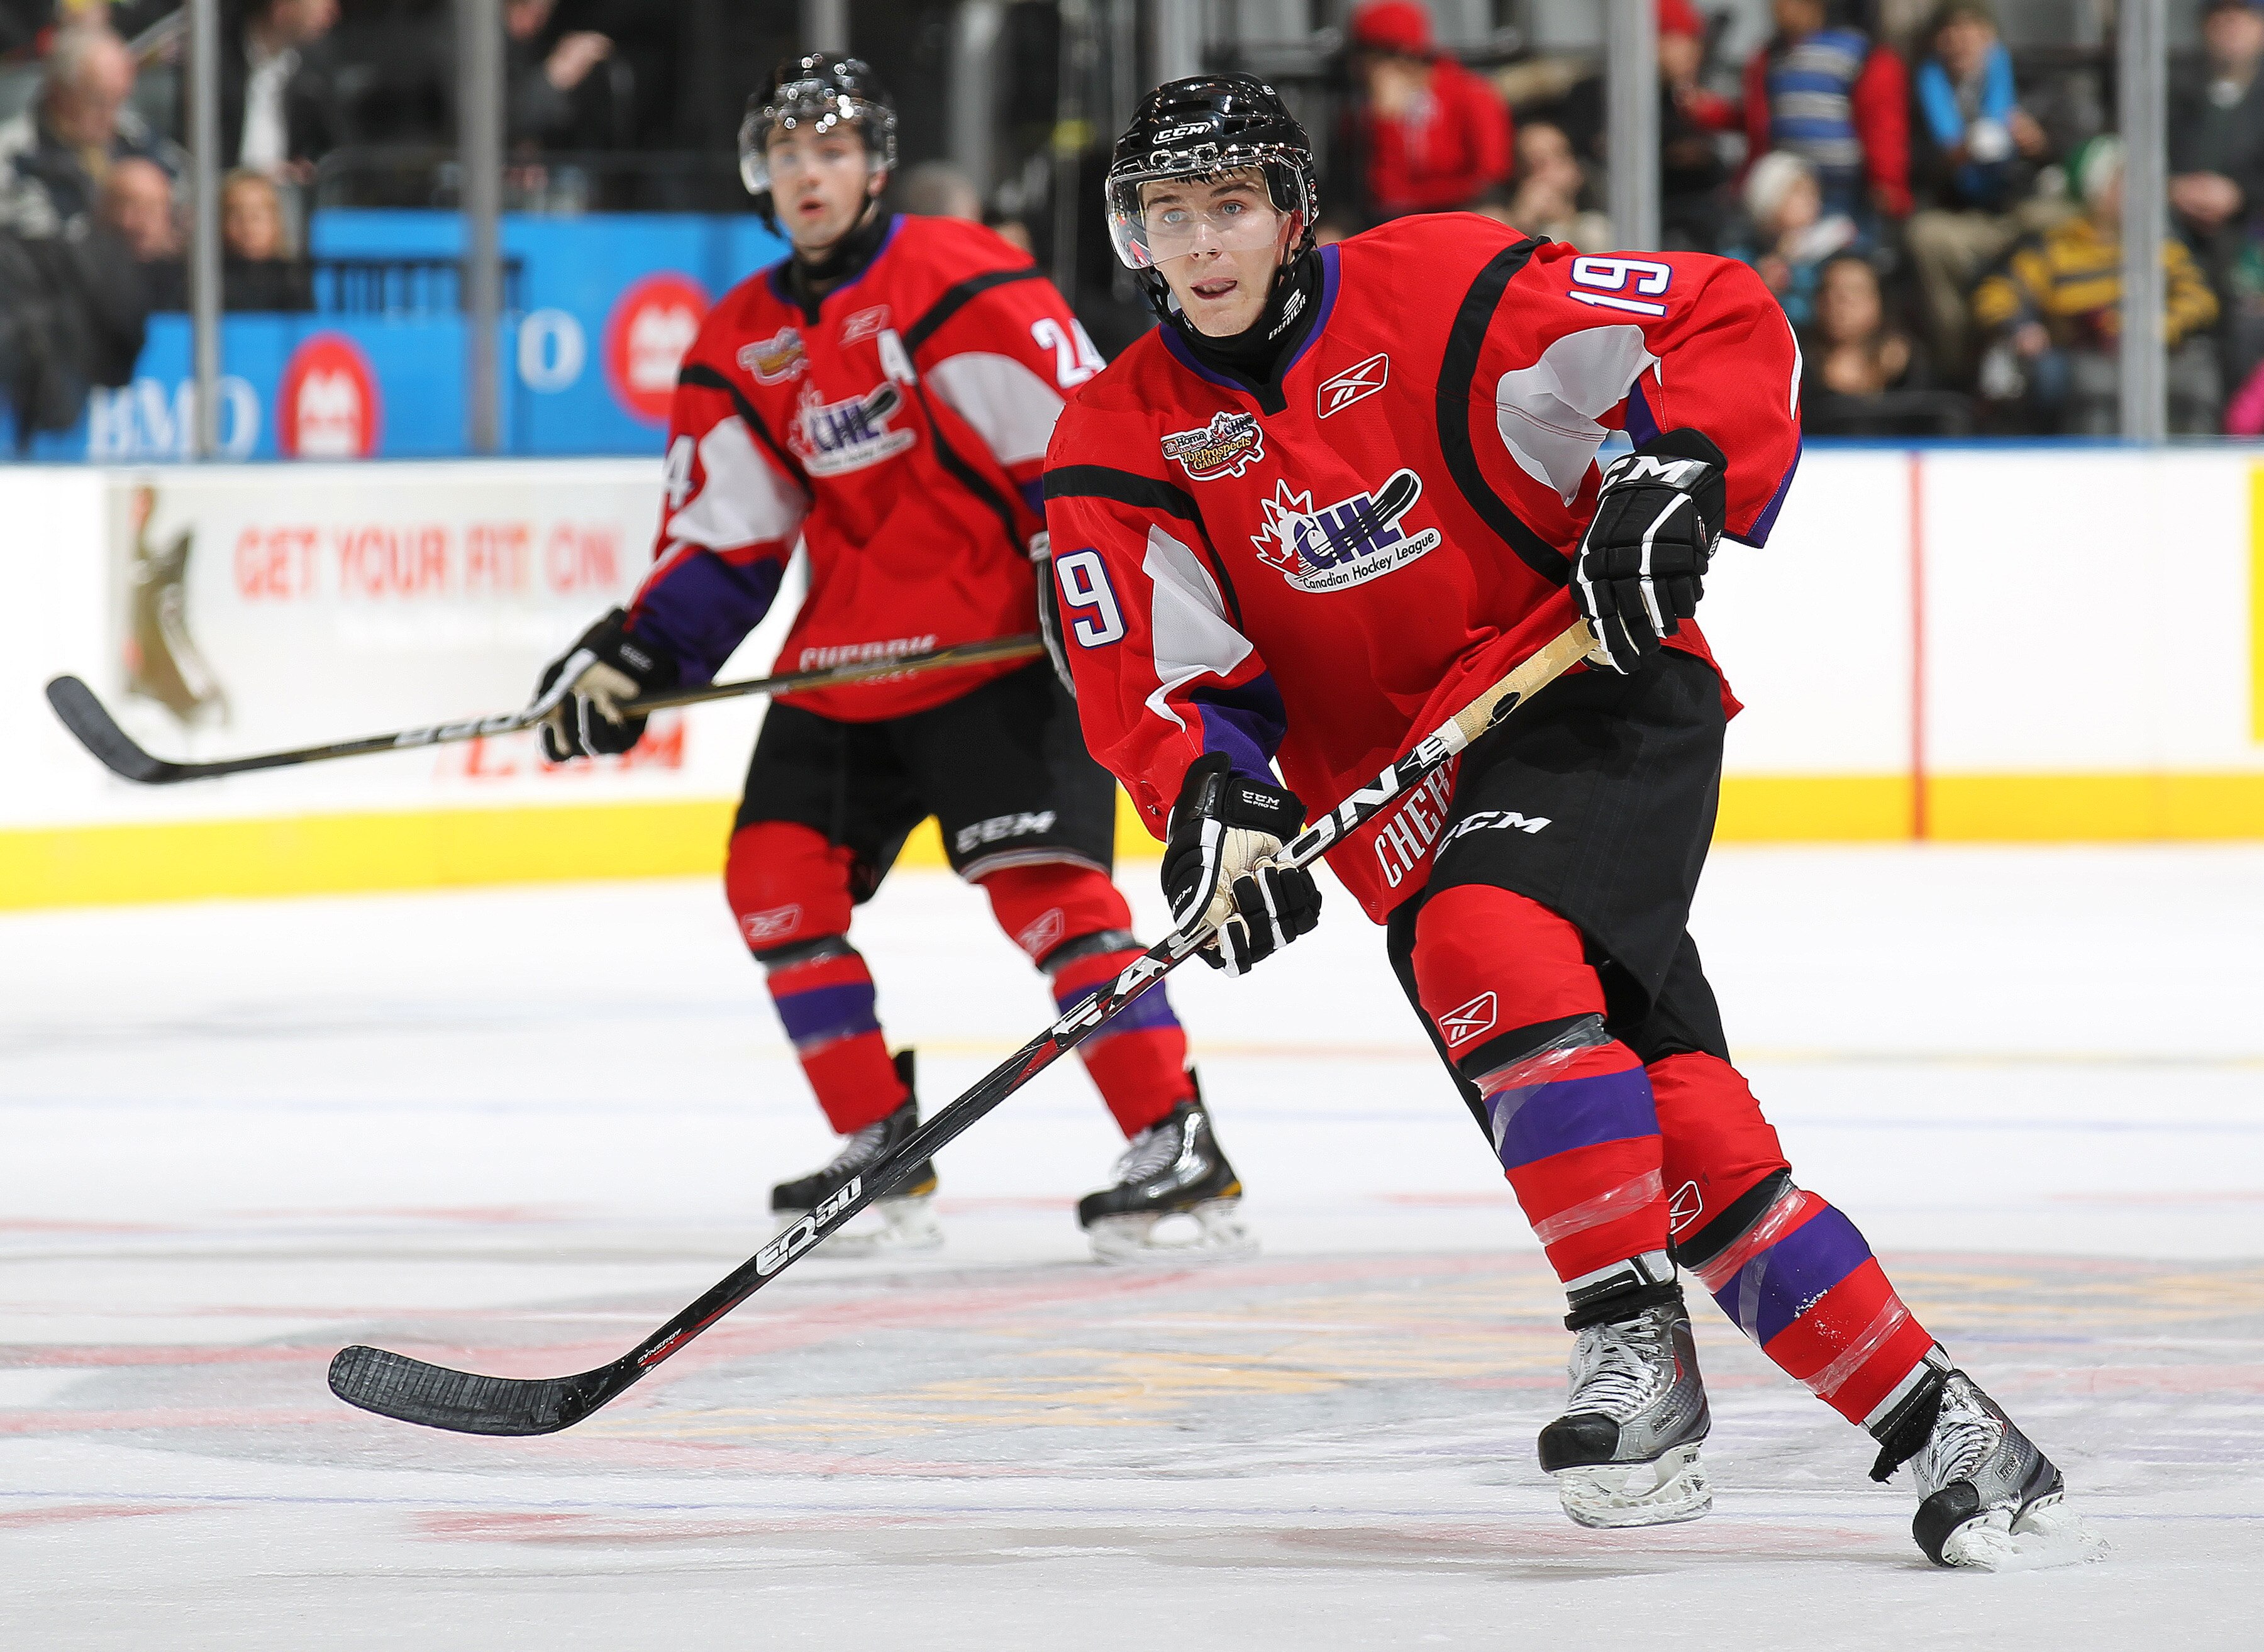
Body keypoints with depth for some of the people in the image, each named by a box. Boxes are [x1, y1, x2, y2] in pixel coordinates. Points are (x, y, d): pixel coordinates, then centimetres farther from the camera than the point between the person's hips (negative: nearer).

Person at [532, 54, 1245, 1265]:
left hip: (1002, 644, -8)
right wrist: (632, 657, 0)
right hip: (844, 662, 8)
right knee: (775, 876, 1)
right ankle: (882, 1150, 11)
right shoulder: (739, 347, 10)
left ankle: (1178, 1149, -18)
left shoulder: (957, 283, -12)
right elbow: (723, 539, 12)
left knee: (1041, 881, -19)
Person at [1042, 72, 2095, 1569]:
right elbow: (1141, 677, -6)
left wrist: (1676, 486, -22)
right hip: (1404, 799, 4)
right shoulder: (1123, 447, 0)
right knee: (1685, 1136, -6)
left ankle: (1640, 1347, -28)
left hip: (1601, 705, -4)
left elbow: (1727, 324, -7)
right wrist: (1212, 793, -26)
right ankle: (1931, 1421, -1)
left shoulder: (1436, 292, -11)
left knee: (1489, 948, -33)